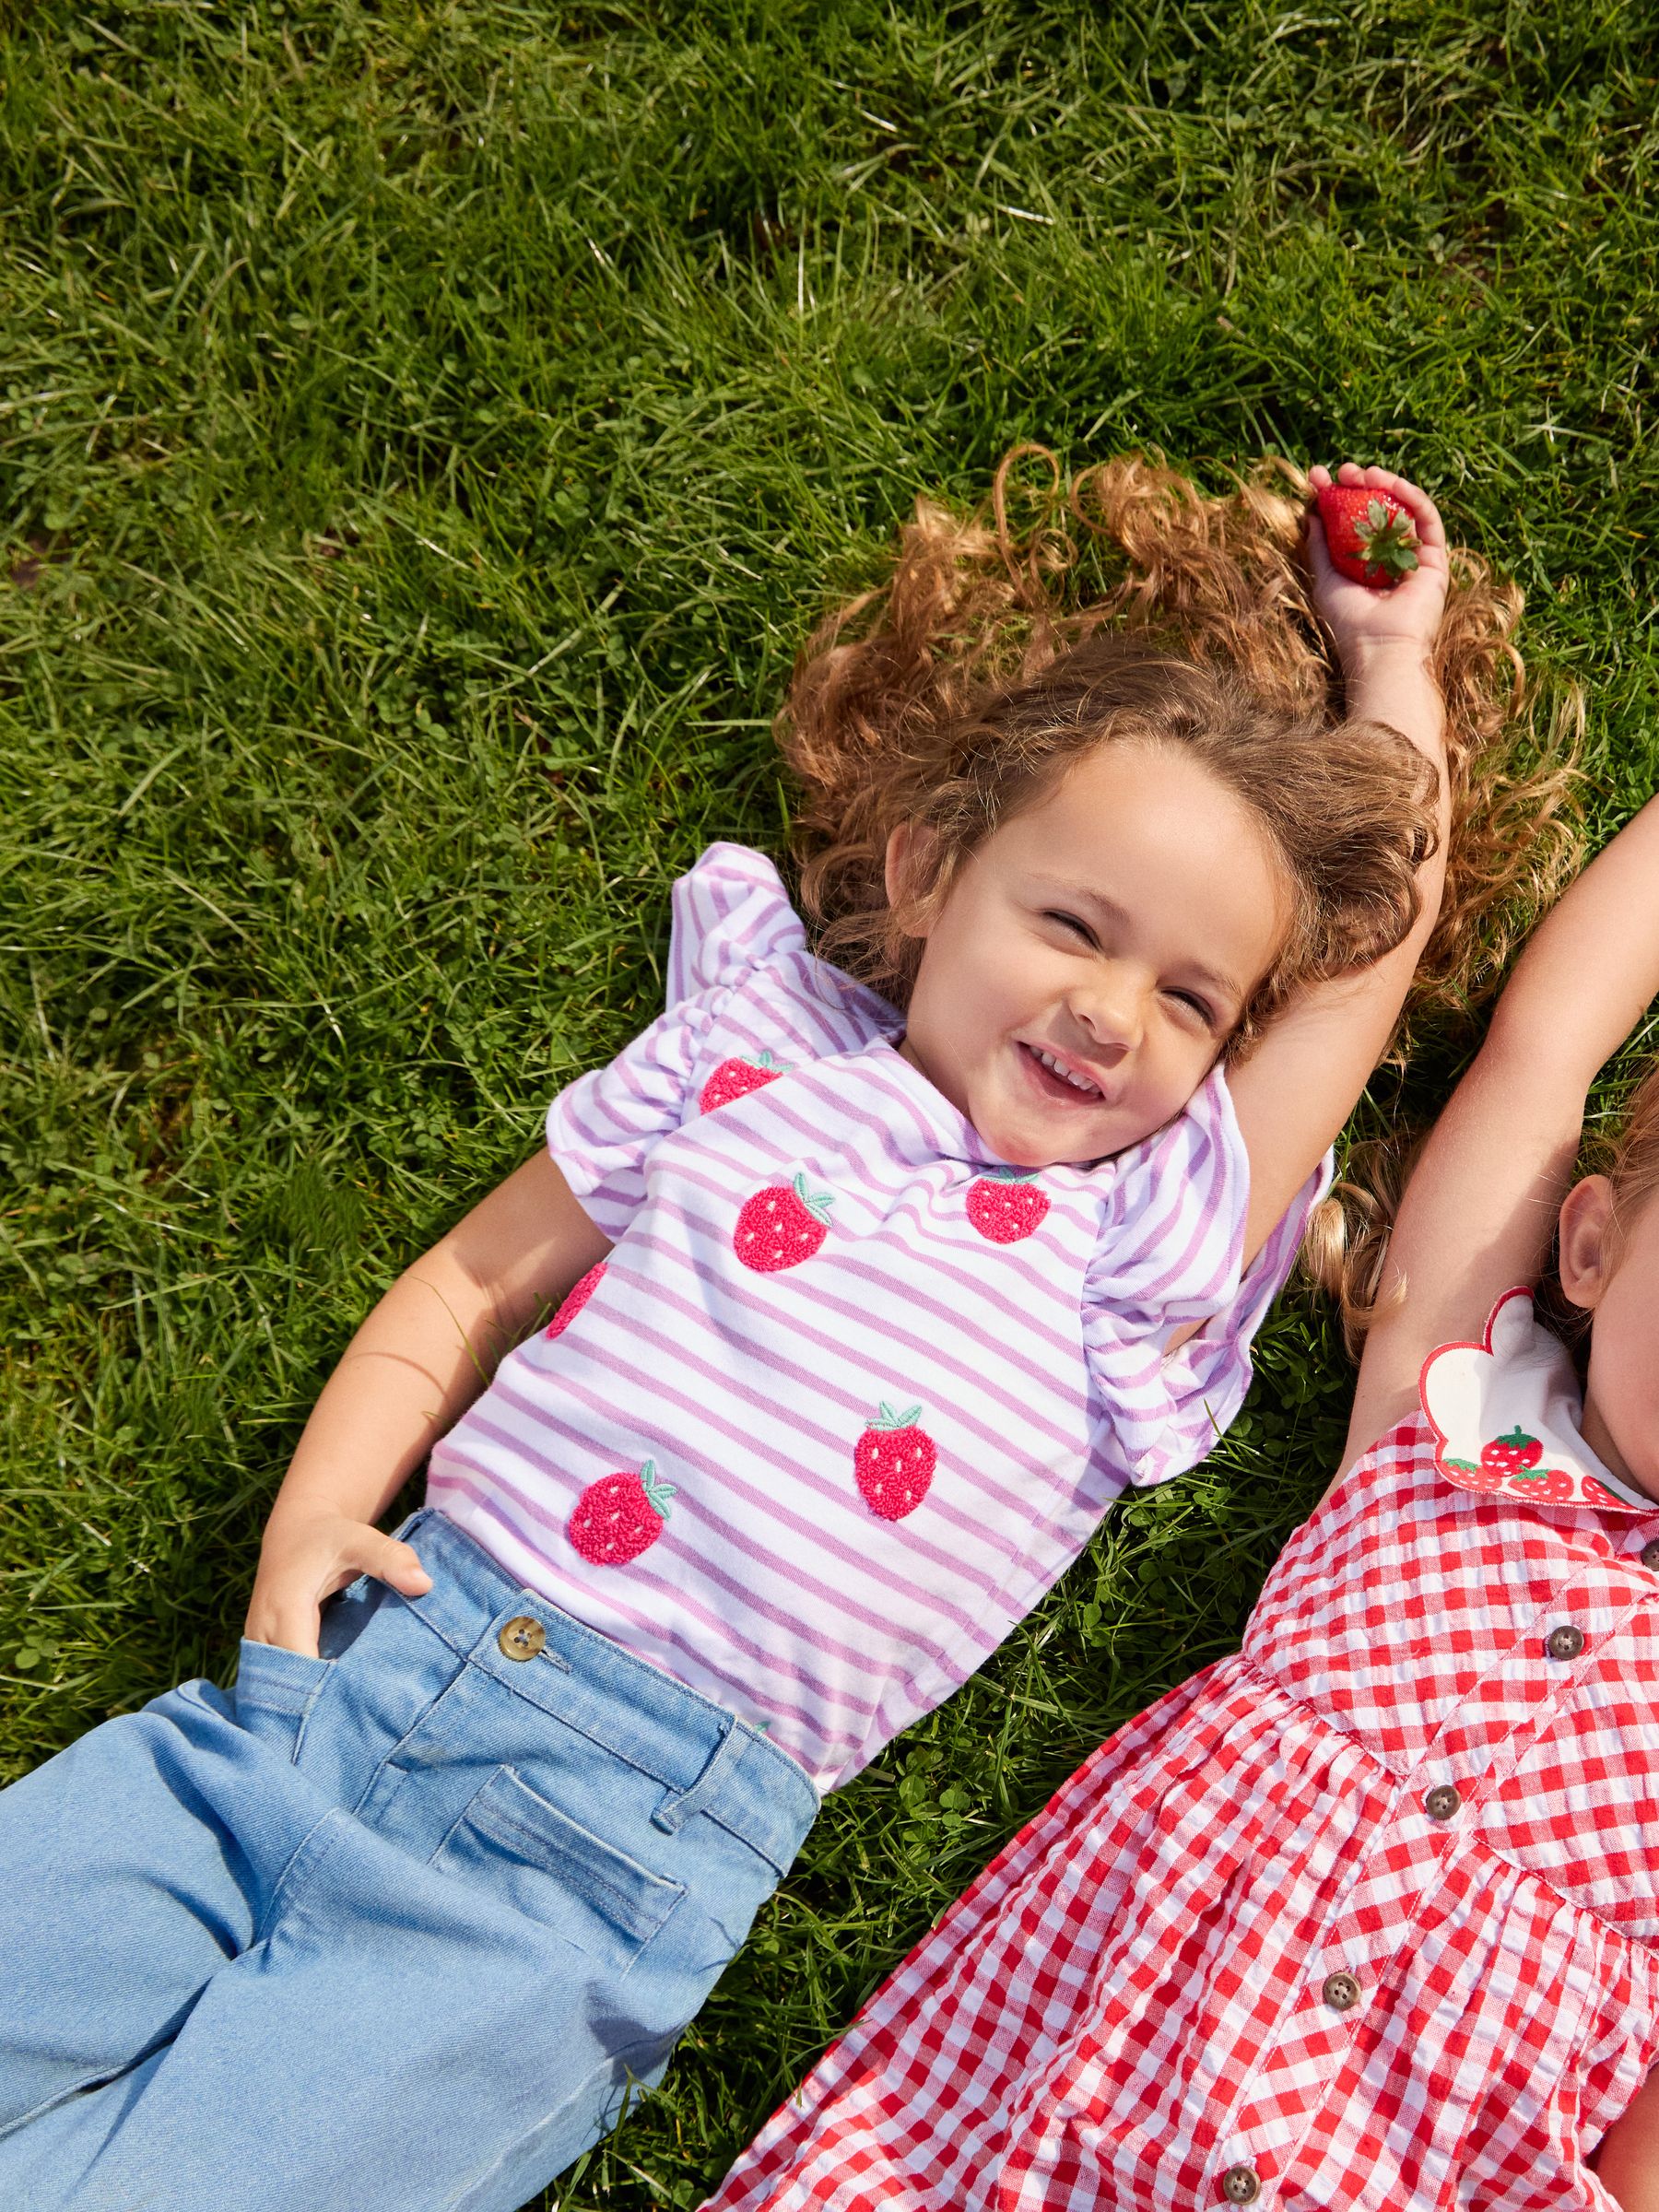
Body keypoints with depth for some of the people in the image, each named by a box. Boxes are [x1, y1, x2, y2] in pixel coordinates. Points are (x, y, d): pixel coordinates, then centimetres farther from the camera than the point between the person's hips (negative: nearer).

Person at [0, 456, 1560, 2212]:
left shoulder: (1148, 1238, 6)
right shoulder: (751, 1051, 11)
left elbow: (1392, 906, 8)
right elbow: (474, 1280, 15)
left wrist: (1393, 660, 21)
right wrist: (318, 1508, 1)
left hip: (608, 1856, -3)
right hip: (361, 1667, 3)